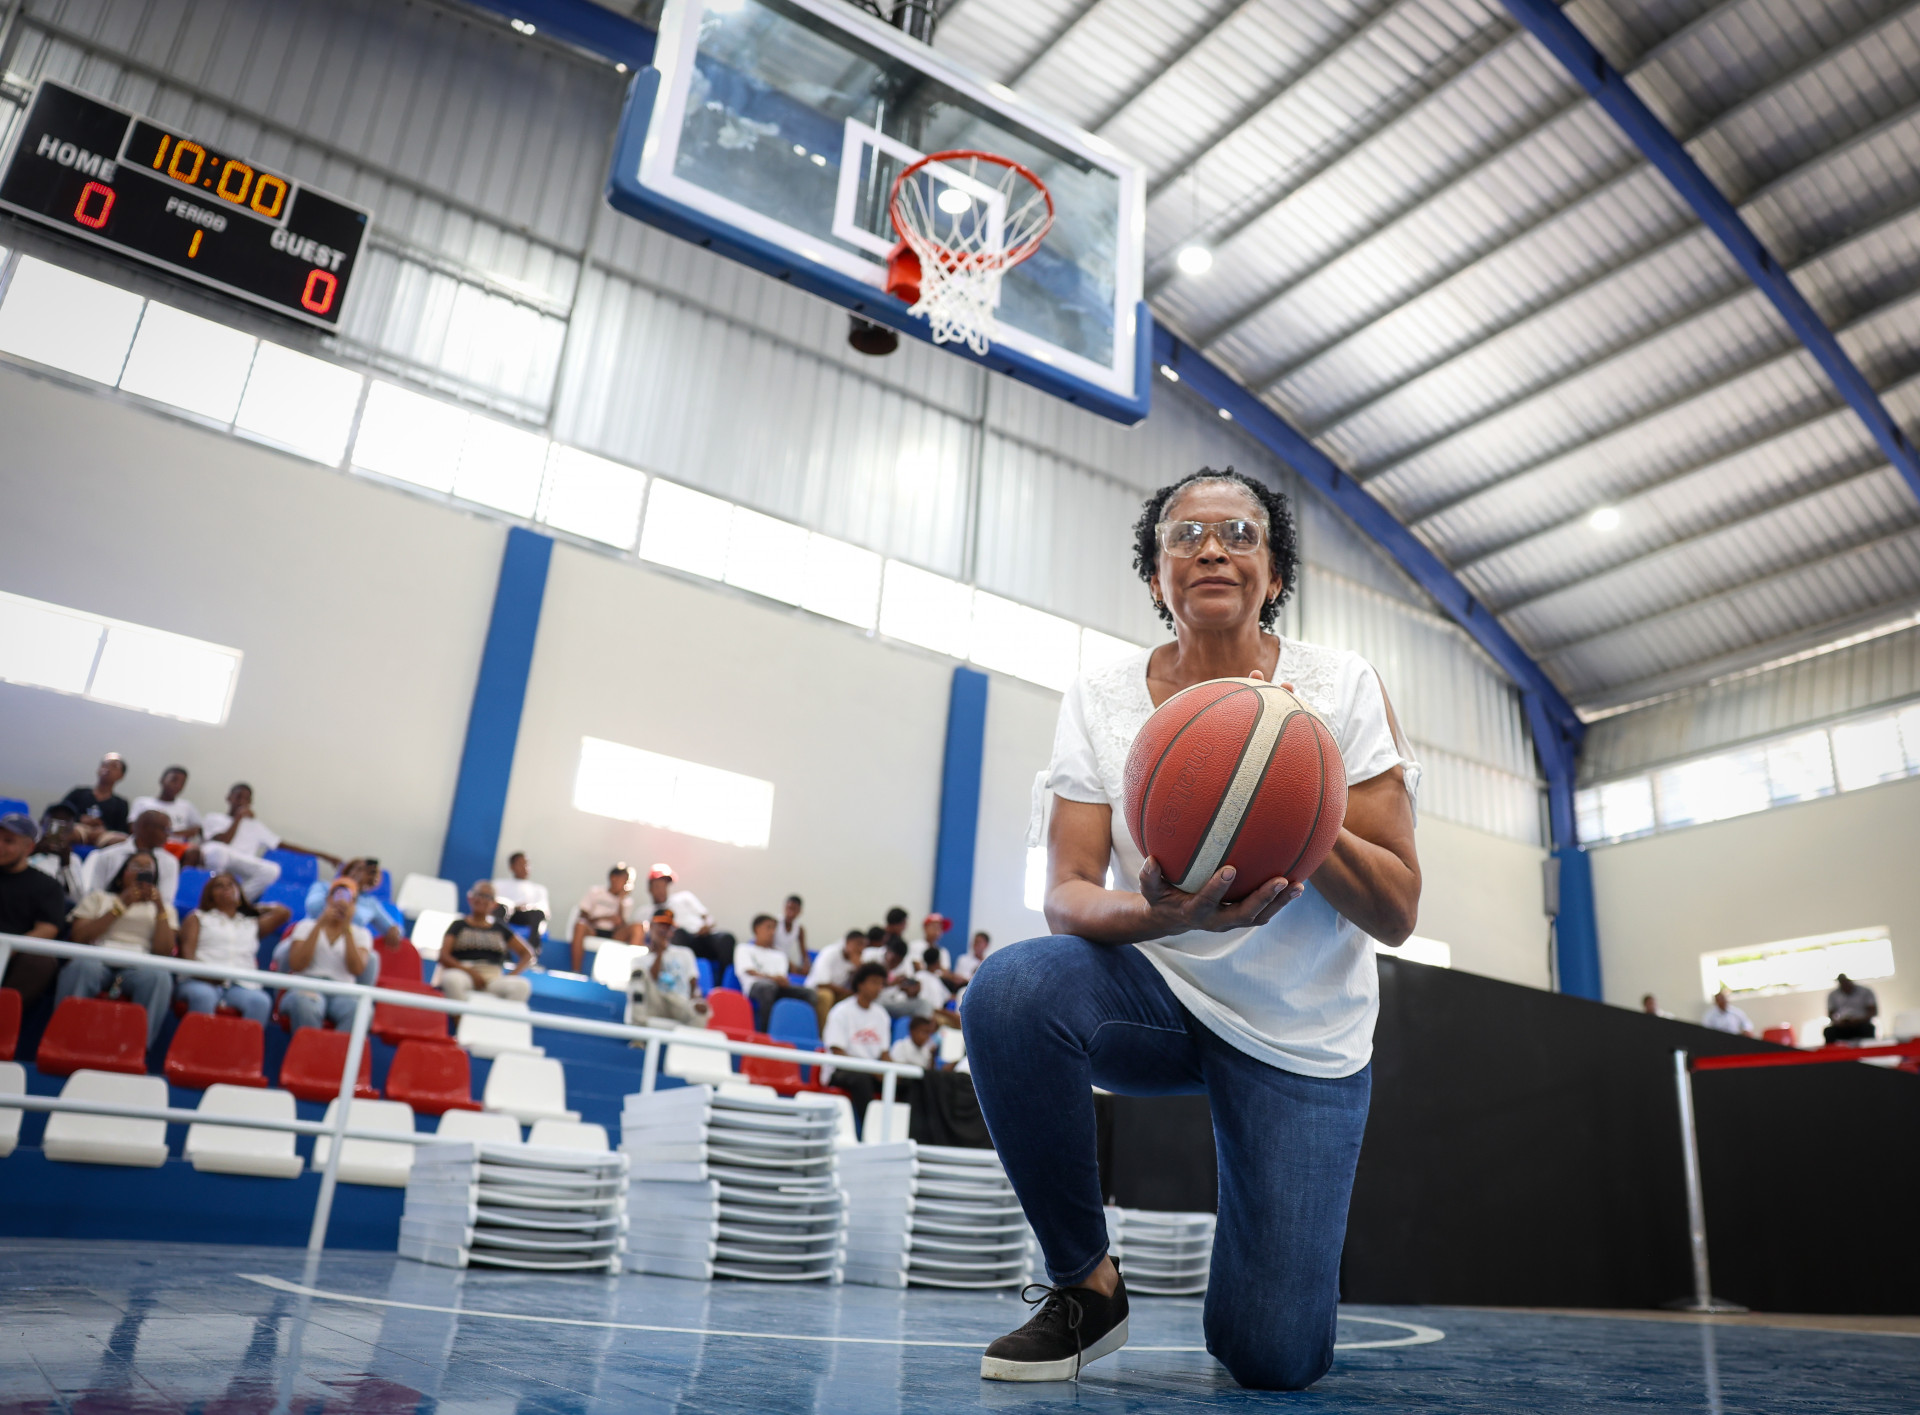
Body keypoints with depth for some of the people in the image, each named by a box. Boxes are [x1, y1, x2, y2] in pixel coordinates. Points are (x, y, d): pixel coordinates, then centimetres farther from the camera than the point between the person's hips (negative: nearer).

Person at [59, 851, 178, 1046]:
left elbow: (164, 953, 8)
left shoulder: (162, 908, 26)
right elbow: (79, 937, 7)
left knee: (159, 977, -37)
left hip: (138, 967, 0)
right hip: (98, 960, 0)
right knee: (82, 967, -38)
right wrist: (120, 907, 3)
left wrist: (160, 909, 2)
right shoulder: (99, 897, 27)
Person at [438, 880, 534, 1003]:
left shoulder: (500, 929, 22)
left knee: (522, 986, -33)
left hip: (493, 977, 2)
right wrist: (471, 972, -13)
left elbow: (526, 953, 20)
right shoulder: (459, 926, 16)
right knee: (451, 979, -41)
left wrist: (514, 974, -1)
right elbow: (444, 957, 2)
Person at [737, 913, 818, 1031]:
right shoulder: (744, 949, 20)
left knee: (810, 994, -22)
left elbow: (782, 976, 15)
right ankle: (764, 1032, -41)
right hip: (756, 986, -5)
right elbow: (749, 971, 0)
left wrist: (782, 980, -12)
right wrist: (770, 977, -19)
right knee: (768, 987, -42)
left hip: (779, 987, 5)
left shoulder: (779, 954, 33)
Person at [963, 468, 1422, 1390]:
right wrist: (1156, 914, -35)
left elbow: (1397, 915, -11)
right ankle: (1085, 1286, -8)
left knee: (1273, 1362, -8)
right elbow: (1067, 897, -12)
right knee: (1009, 990, -32)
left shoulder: (1341, 687, -11)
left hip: (1300, 1035, -1)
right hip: (1158, 994, 1)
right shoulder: (1102, 700, -7)